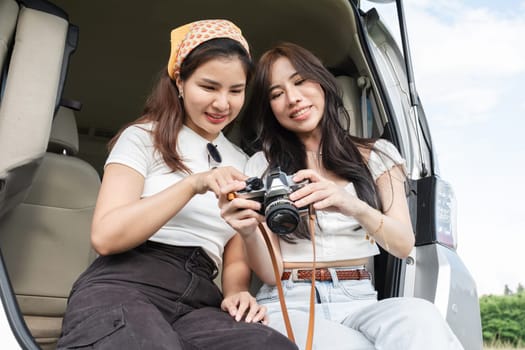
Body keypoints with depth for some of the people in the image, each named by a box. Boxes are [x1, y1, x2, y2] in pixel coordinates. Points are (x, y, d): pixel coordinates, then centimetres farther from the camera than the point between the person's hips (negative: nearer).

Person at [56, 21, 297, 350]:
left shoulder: (242, 163, 19)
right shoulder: (143, 137, 5)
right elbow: (105, 236, -9)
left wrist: (236, 293, -6)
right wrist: (193, 184, -18)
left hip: (196, 301, 4)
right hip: (122, 290, -3)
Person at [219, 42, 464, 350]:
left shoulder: (377, 155, 9)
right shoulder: (261, 166, 5)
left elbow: (404, 245, -5)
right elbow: (271, 273, -1)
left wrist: (355, 207, -26)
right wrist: (249, 233, -24)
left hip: (358, 302, 2)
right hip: (288, 306, -2)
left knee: (418, 318, -32)